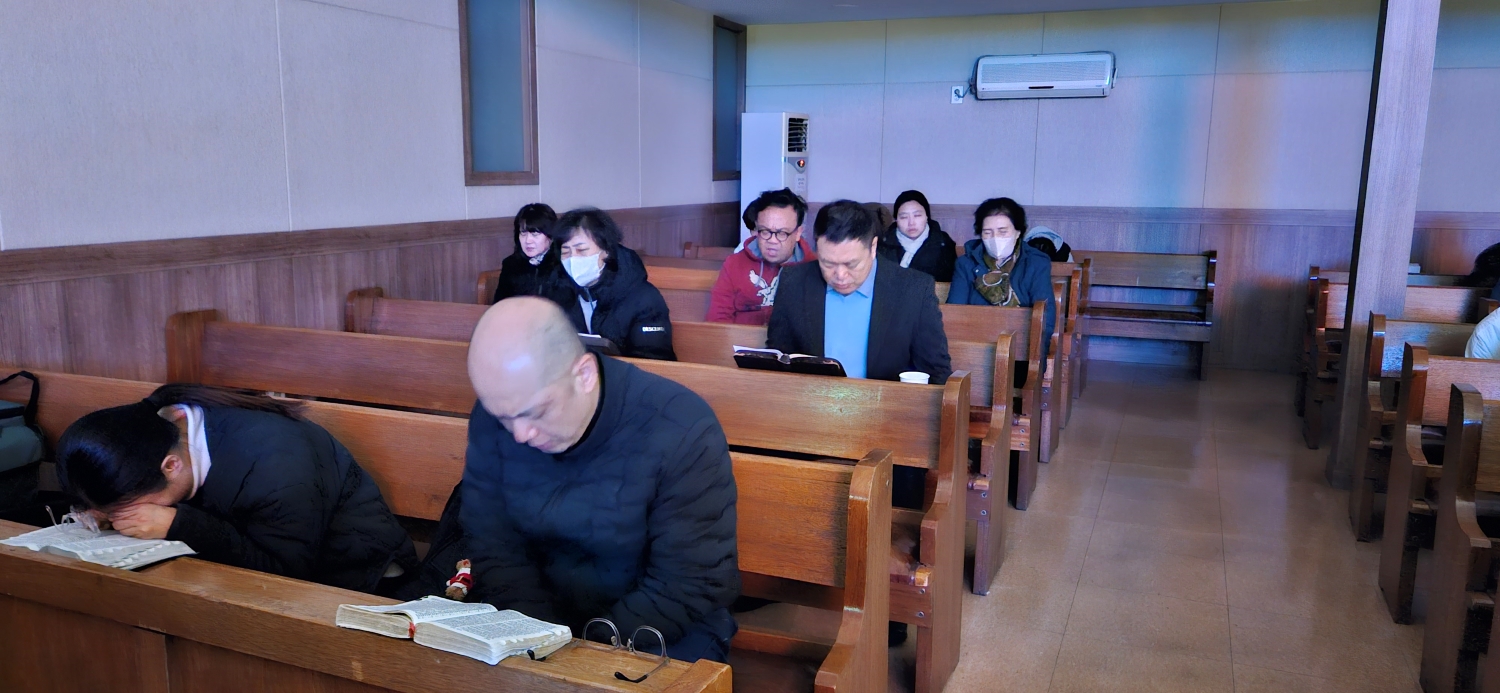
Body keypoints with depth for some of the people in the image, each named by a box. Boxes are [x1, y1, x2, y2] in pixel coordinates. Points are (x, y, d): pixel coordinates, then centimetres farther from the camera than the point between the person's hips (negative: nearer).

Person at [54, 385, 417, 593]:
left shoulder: (271, 463, -32)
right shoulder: (155, 425, -9)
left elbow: (287, 571, -28)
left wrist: (178, 525, -32)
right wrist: (109, 513, -16)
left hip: (351, 577, -8)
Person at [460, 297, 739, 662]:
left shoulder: (682, 431, -23)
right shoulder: (494, 416, -10)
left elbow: (695, 584, -19)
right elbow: (491, 544, -5)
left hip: (665, 635, -1)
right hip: (535, 631, 2)